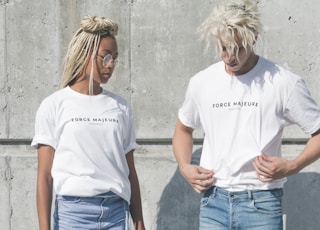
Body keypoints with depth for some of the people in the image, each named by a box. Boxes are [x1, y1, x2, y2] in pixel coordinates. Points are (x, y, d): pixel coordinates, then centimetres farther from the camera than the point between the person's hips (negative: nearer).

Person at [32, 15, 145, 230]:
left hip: (117, 212, 3)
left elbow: (130, 172, 12)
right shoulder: (54, 106, 2)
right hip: (72, 211, -3)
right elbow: (45, 175, -1)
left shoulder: (121, 108, 11)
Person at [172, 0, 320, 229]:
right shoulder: (201, 83, 5)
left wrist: (291, 167, -15)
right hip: (213, 202, 3)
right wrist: (184, 167, 5)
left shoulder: (284, 83, -8)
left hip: (261, 204, -3)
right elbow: (184, 128, 22)